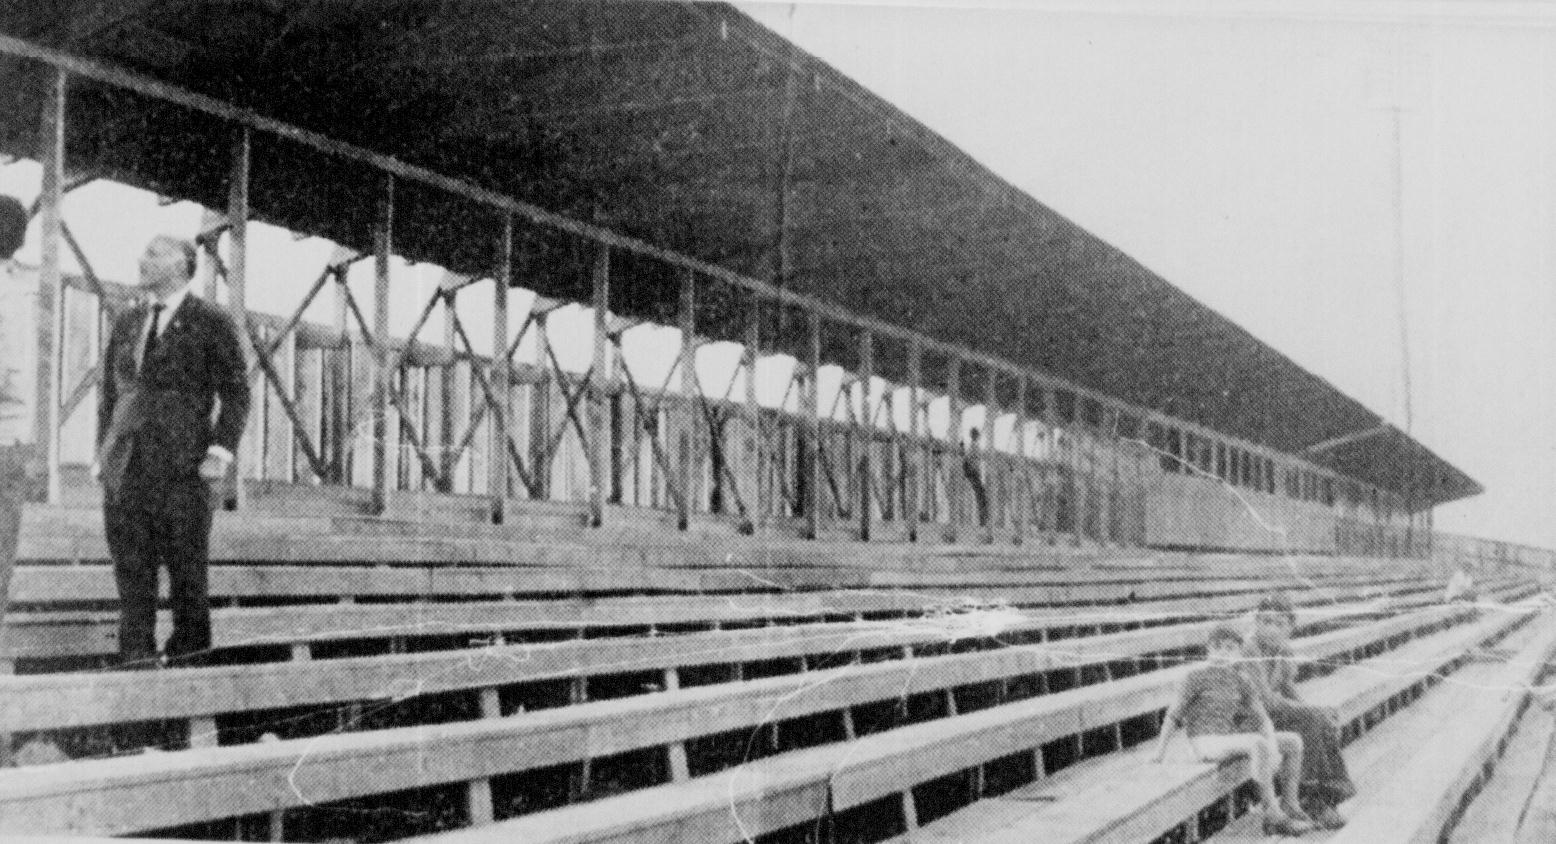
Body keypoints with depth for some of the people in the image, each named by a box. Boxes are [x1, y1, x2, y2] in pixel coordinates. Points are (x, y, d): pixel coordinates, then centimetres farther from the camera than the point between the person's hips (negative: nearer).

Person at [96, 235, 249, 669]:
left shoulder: (211, 322, 1)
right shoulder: (126, 323, 17)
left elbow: (236, 392, -1)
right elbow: (109, 393, 21)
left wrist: (220, 451, -10)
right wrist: (103, 452, 14)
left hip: (182, 469, -5)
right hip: (125, 470, 5)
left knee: (186, 569, -1)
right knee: (132, 571, 3)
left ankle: (187, 662, 7)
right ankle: (137, 662, 7)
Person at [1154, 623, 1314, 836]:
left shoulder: (1243, 682, 12)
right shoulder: (1197, 677, -4)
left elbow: (1262, 720, 3)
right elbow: (1174, 716, -4)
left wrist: (1273, 749, -15)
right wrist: (1159, 755, -6)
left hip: (1234, 739, 7)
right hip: (1207, 743, -7)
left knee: (1293, 741, 2)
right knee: (1259, 744, -33)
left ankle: (1289, 805, 6)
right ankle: (1273, 815, -30)